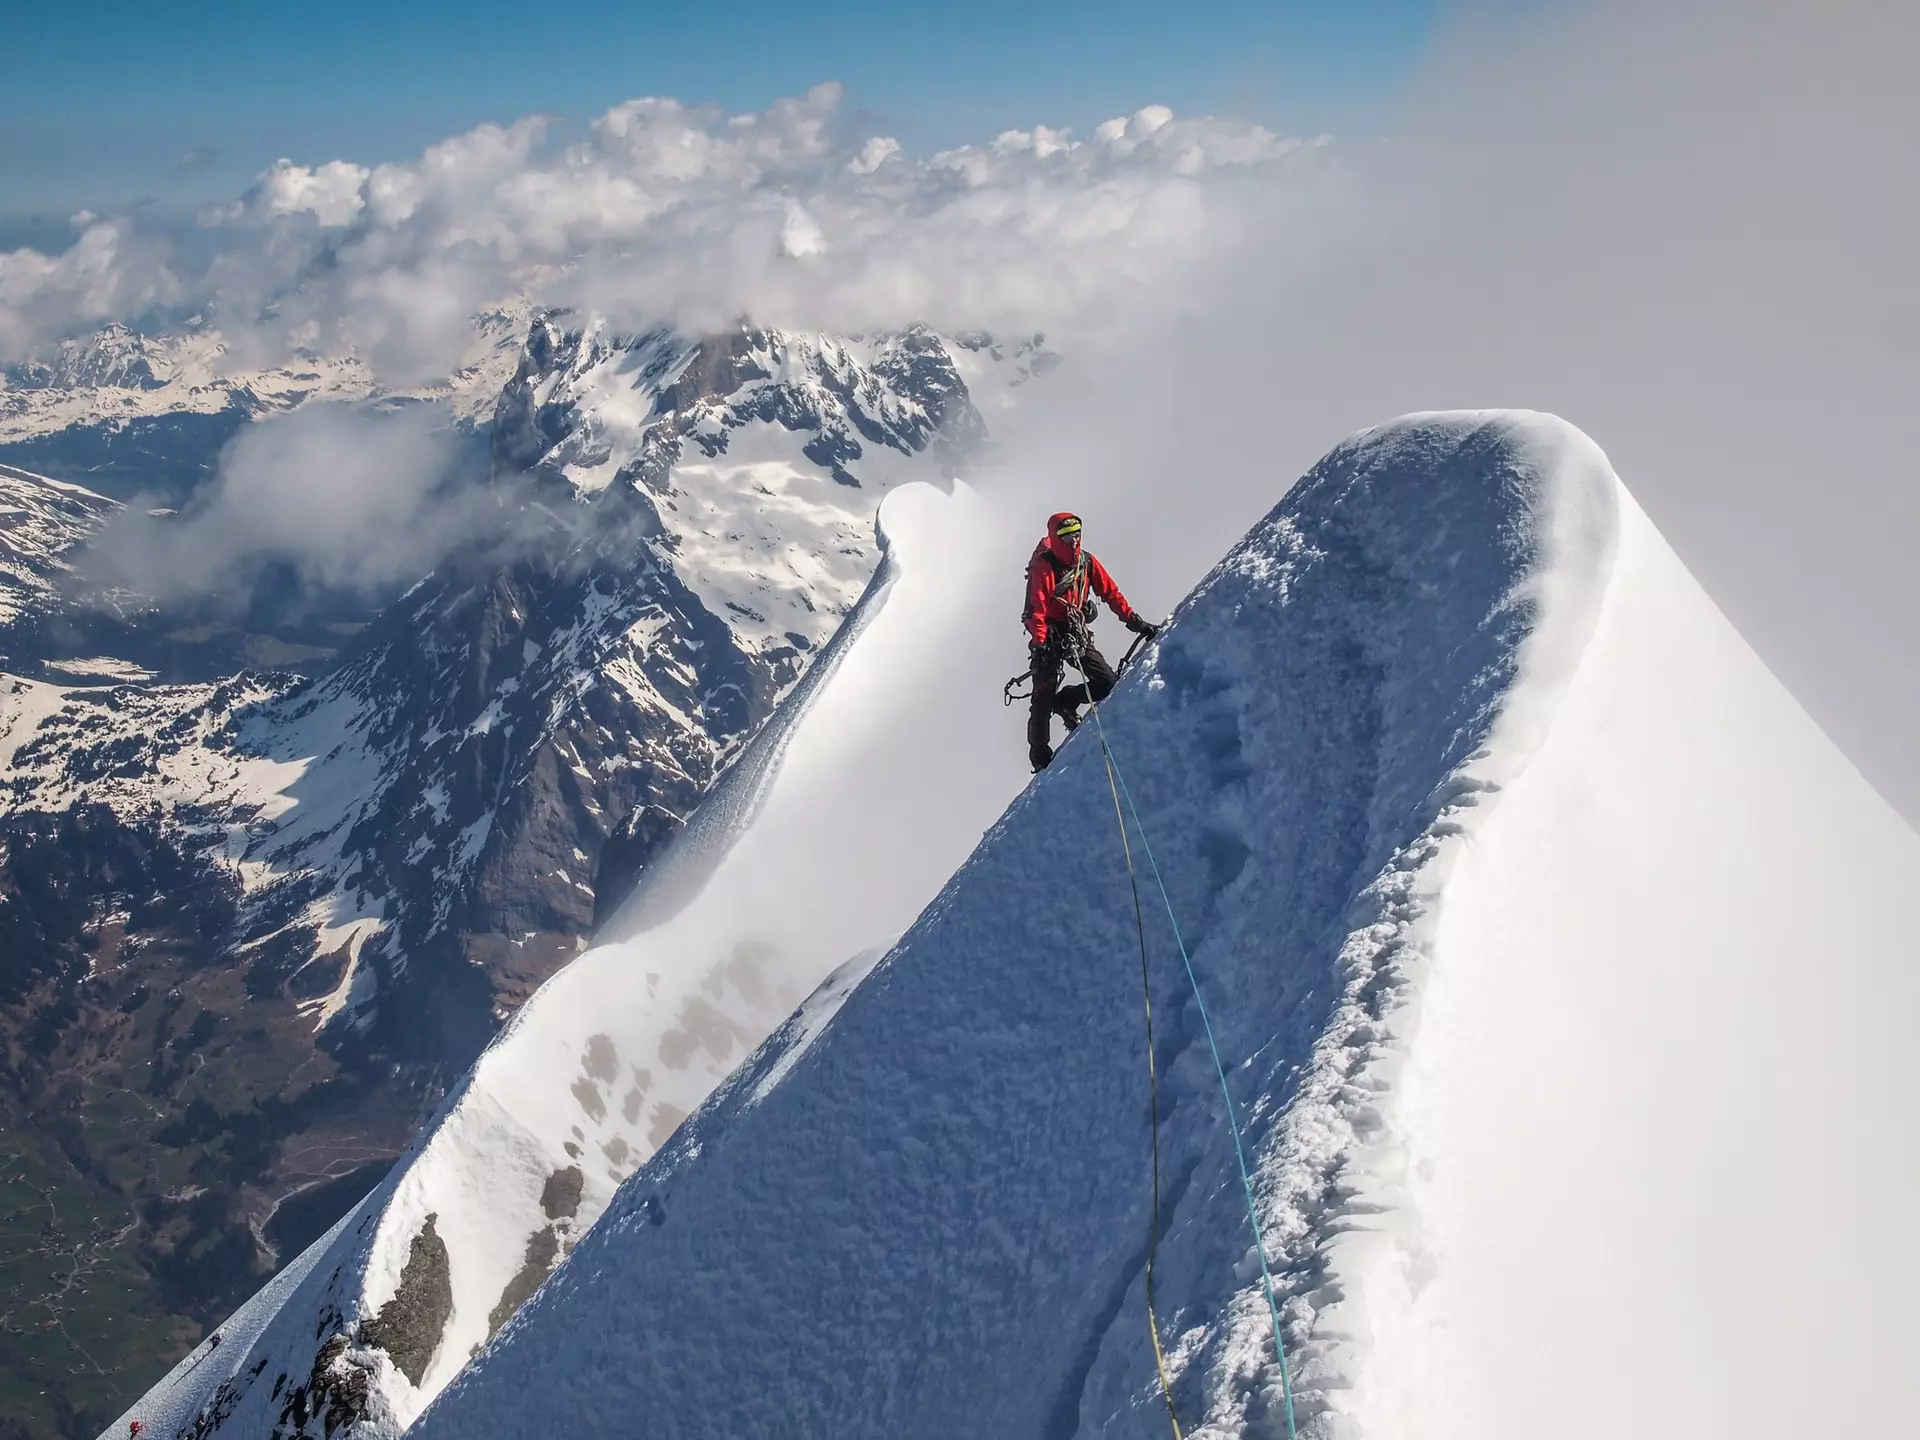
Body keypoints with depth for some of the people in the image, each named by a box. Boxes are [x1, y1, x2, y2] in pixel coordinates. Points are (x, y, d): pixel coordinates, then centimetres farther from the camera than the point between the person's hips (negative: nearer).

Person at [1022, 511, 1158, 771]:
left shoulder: (1087, 562, 2)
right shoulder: (1044, 566, -14)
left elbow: (1111, 593, 4)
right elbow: (1037, 609, -21)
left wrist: (1135, 622, -4)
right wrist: (1040, 644, -31)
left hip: (1078, 634, 5)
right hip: (1051, 636, -5)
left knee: (1108, 683, -5)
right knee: (1043, 699, -5)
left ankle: (1064, 701, 21)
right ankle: (1040, 757, 7)